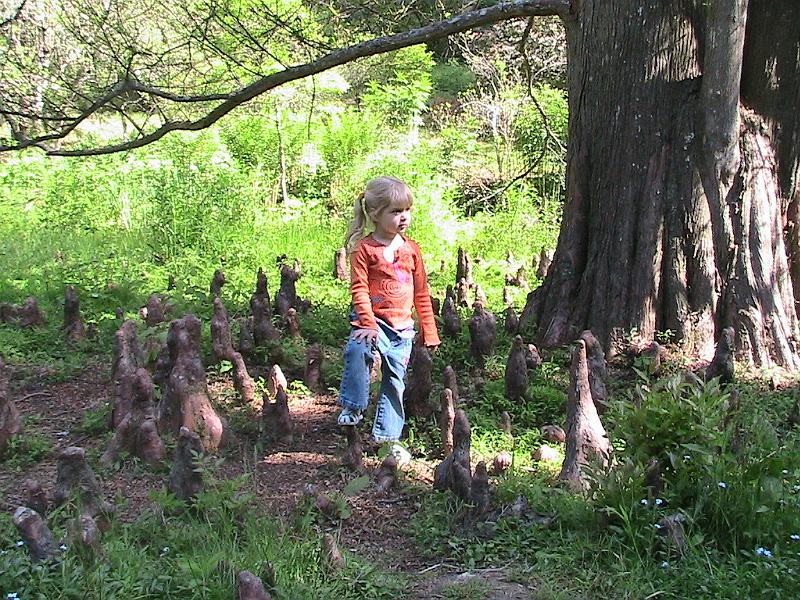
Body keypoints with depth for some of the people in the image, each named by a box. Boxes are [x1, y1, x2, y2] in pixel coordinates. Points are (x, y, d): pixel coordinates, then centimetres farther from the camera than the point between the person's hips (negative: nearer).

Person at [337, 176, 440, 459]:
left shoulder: (411, 249, 8)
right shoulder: (364, 249, -6)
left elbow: (422, 293, 14)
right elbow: (359, 289, -11)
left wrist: (429, 331, 14)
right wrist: (369, 324, -21)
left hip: (403, 326, 5)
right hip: (372, 319, -4)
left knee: (395, 382, 8)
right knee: (358, 350, -34)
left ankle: (388, 436, 20)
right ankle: (352, 407, -17)